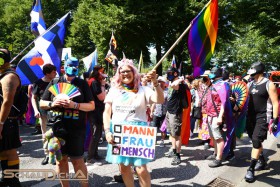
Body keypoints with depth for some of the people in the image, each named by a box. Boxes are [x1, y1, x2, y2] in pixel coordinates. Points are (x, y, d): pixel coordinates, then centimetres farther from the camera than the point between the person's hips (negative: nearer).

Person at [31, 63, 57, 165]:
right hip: (43, 112, 0)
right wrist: (36, 110, -13)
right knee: (45, 135, 8)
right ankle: (47, 155, 20)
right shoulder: (38, 83, -3)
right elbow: (33, 98, 0)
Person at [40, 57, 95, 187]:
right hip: (56, 128, 3)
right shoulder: (54, 82, 8)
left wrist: (75, 105, -16)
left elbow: (91, 106, -1)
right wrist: (52, 103, -10)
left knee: (77, 160, 3)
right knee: (60, 159, 13)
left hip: (76, 129, -2)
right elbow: (42, 103, 11)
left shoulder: (82, 83, 4)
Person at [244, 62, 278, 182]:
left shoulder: (268, 84, -9)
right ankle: (262, 161, 37)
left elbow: (275, 103, -10)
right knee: (255, 141, 15)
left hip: (263, 117, -6)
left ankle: (251, 169, -7)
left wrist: (275, 120, -15)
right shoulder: (250, 84, 8)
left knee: (256, 141, -12)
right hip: (251, 117, 6)